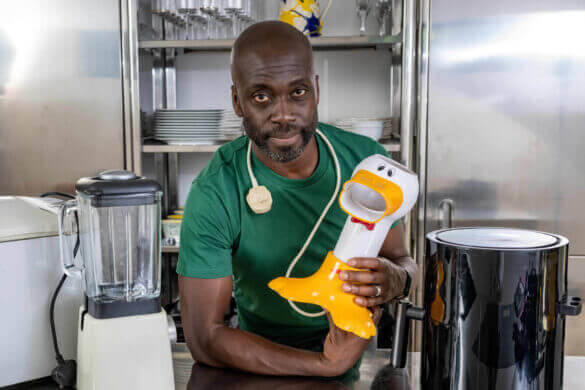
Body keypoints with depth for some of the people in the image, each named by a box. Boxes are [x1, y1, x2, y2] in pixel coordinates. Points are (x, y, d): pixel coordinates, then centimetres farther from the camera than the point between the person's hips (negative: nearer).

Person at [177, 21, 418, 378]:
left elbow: (405, 260, 2)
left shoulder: (367, 160, -9)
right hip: (262, 362, -2)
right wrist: (326, 365, -26)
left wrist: (394, 280, -21)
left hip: (361, 350, 3)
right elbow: (204, 338, -18)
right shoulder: (213, 195, -19)